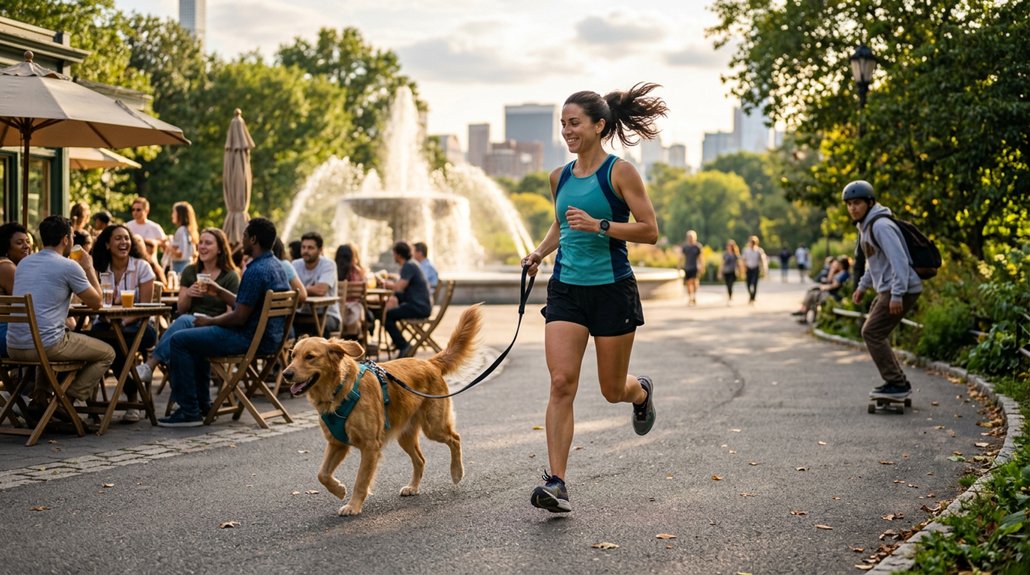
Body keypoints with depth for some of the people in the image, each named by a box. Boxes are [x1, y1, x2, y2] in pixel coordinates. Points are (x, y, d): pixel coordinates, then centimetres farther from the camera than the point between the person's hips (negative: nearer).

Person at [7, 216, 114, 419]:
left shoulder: (23, 263, 14)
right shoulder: (69, 266, -6)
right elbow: (96, 302, 3)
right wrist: (89, 268, 15)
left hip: (14, 347, 7)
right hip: (46, 345, -7)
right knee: (107, 353, 12)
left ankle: (38, 398, 24)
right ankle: (67, 400, 1)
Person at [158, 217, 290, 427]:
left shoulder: (256, 272, -21)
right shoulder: (276, 266, 11)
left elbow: (239, 317, -22)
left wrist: (209, 321, -6)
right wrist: (220, 292, 21)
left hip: (251, 339, -11)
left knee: (179, 341, -6)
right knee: (197, 336, 30)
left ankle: (189, 411, -5)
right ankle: (202, 404, 30)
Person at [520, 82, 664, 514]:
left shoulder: (619, 172, -8)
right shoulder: (559, 177, 9)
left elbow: (650, 231, -11)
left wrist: (598, 225, -21)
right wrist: (539, 253, 8)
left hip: (612, 290, -4)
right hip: (566, 289, 4)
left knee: (613, 389, 9)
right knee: (561, 384, -10)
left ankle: (642, 392, 47)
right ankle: (556, 482, -10)